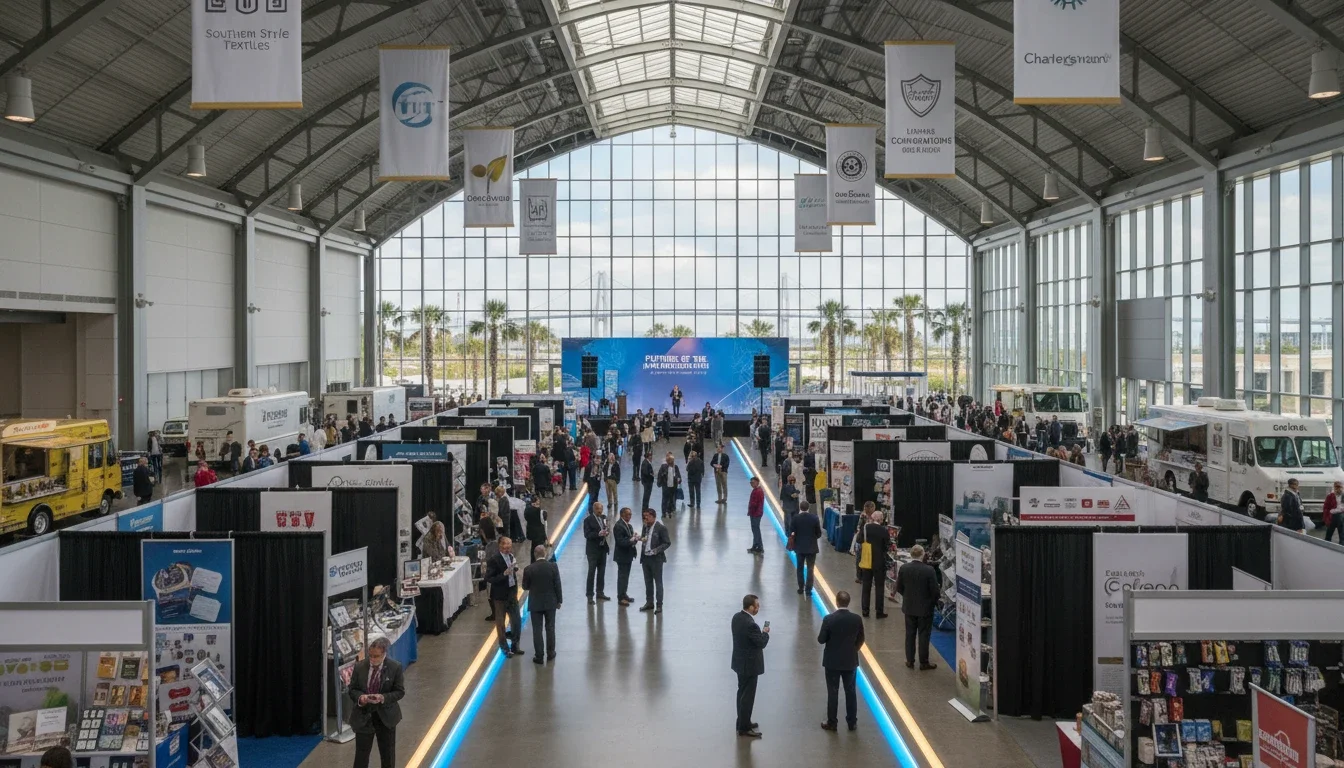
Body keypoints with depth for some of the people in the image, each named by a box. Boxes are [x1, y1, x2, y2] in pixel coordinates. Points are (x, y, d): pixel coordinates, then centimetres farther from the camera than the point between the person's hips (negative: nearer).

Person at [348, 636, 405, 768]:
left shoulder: (395, 667, -12)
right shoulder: (359, 667, -8)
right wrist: (360, 697, -22)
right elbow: (352, 689, 1)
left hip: (386, 716, -1)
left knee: (388, 754, 14)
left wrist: (383, 698, -26)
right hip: (363, 716, 1)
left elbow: (400, 691, -8)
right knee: (361, 754, 7)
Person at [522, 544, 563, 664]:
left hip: (535, 603, -1)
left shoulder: (529, 569, -14)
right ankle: (550, 653, 24)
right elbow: (557, 585, -6)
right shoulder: (553, 566, -11)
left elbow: (525, 586, -3)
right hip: (550, 602, 2)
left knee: (537, 630, 6)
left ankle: (539, 656, 9)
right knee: (550, 628, 15)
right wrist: (559, 600, 5)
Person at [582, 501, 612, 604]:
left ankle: (600, 592, 24)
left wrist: (607, 532, -8)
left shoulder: (603, 517, 7)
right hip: (593, 550, -6)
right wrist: (598, 534, -28)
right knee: (591, 572, -5)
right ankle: (590, 595, -2)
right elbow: (587, 535, -16)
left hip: (602, 548, 6)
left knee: (602, 572, 13)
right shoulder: (588, 520, -11)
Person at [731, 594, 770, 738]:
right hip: (749, 665, -9)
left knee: (742, 693, 21)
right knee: (748, 696, 2)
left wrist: (760, 632, 5)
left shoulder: (737, 617, -1)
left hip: (740, 662, 9)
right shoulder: (750, 624, -30)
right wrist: (765, 632, -3)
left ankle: (742, 722, 34)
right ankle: (744, 728, 10)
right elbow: (762, 643, -20)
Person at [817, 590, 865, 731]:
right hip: (850, 661, 2)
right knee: (850, 691, 13)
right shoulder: (857, 619, -10)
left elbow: (821, 640, -11)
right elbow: (860, 640, 3)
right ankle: (852, 722, 21)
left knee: (832, 693, 7)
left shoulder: (829, 619, -19)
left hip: (832, 661, -2)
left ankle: (831, 723, 14)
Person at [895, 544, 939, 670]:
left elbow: (899, 588, -1)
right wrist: (934, 602, 6)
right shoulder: (929, 570, -19)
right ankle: (923, 662, 12)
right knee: (923, 635, 6)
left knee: (910, 634, 14)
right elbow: (935, 590, -14)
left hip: (909, 607, 3)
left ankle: (910, 660, 20)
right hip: (925, 608, -3)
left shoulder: (903, 568, -9)